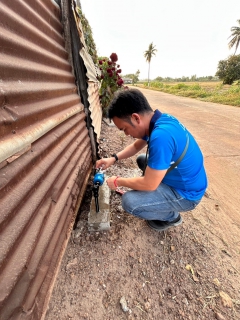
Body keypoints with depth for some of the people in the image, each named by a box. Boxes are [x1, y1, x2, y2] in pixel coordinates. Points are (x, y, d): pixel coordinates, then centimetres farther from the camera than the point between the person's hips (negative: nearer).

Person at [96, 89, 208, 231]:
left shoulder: (161, 135, -36)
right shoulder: (159, 120, -6)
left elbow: (149, 184, -28)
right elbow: (136, 146, 10)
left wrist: (118, 181, -12)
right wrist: (114, 158, 0)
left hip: (186, 193, -8)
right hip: (179, 176, 9)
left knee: (129, 201, -20)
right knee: (142, 160, 19)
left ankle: (171, 217, 8)